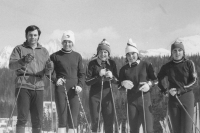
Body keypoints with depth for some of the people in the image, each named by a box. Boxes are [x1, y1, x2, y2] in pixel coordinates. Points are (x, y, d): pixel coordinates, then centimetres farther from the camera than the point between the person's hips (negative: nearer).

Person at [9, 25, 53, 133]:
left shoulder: (44, 51, 20)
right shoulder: (19, 49, 10)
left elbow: (47, 72, 13)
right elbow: (11, 65, -4)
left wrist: (49, 68, -11)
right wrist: (23, 61, -23)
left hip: (38, 86, 3)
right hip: (23, 86, -3)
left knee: (38, 119, 1)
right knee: (22, 118, -9)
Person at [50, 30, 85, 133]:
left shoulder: (77, 56, 13)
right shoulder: (55, 56, 5)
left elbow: (82, 74, 14)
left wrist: (80, 85, -3)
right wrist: (55, 80, -13)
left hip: (74, 90, 3)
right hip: (61, 89, -3)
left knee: (73, 119, 1)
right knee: (62, 118, -7)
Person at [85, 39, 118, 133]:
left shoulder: (111, 63, 3)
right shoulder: (92, 64, -4)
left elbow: (117, 80, 6)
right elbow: (87, 82, -6)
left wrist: (112, 77, -15)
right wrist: (99, 76, -18)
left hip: (107, 95, 2)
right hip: (95, 95, -2)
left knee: (109, 121, 1)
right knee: (95, 120, 0)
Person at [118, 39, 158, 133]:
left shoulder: (146, 65, 2)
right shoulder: (124, 69, 7)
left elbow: (155, 80, 6)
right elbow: (120, 87, 10)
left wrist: (149, 84, -14)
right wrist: (123, 84, -12)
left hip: (145, 98, -2)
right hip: (131, 100, 2)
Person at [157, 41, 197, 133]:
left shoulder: (189, 64, -1)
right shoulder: (167, 67, 4)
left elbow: (194, 82, -7)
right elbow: (159, 79, 17)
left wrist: (179, 90, -17)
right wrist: (165, 90, 1)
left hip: (187, 98, -2)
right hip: (173, 100, 2)